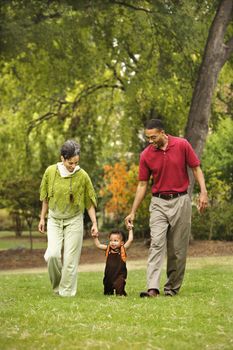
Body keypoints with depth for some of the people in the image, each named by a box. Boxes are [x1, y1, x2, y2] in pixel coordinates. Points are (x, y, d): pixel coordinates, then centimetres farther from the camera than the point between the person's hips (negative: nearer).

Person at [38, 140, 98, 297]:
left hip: (74, 221, -1)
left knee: (70, 259, -3)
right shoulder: (50, 172, -6)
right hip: (54, 220, 1)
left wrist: (94, 223, -3)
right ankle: (56, 285, 10)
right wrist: (42, 218, 11)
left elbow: (89, 201, 0)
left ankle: (67, 292, 8)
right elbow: (46, 197, 8)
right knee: (53, 254, -13)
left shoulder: (82, 175, -10)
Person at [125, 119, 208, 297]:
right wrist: (133, 212, 2)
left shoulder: (182, 145, -6)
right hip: (159, 203, 0)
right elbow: (142, 185, 4)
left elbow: (196, 168, 1)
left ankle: (172, 288, 13)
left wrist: (203, 192, -11)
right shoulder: (146, 155, -2)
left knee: (178, 249, 3)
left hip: (181, 201, 0)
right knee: (156, 244, -14)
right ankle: (153, 288, -22)